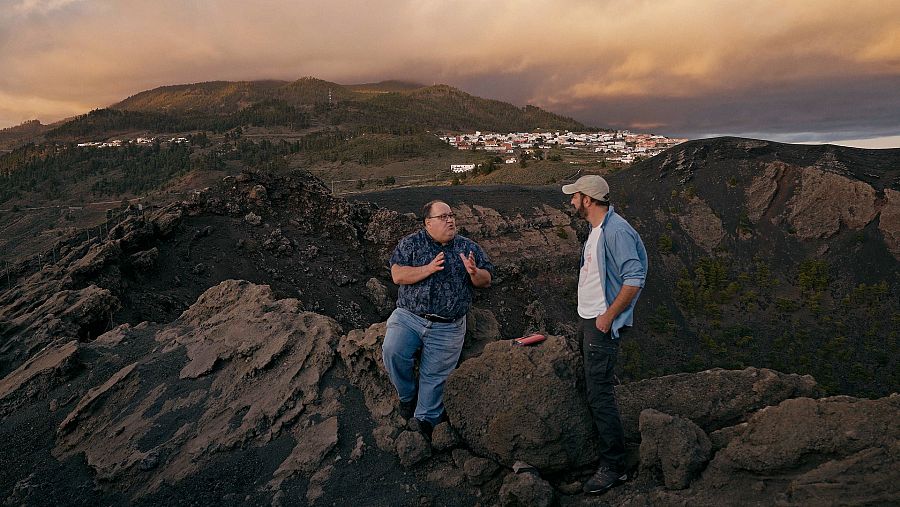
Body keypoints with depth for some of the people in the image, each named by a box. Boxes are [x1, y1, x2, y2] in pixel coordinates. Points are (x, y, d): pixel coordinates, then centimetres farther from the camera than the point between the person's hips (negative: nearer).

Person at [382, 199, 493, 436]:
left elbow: (486, 281, 8)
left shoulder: (469, 247, 9)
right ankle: (407, 396, 3)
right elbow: (397, 275, -8)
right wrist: (429, 269, -19)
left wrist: (474, 272, -15)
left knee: (434, 376, -1)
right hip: (408, 317, -1)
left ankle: (425, 420, 16)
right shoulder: (411, 243, 3)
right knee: (392, 351, -23)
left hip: (447, 328, 1)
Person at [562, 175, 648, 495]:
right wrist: (586, 318, 17)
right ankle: (600, 446, 36)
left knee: (600, 394, -8)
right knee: (592, 387, 20)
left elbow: (634, 279, -24)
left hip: (602, 325, -10)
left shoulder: (616, 231, -19)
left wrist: (608, 317, -20)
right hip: (587, 320, 10)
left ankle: (613, 467, 2)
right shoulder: (596, 229, 14)